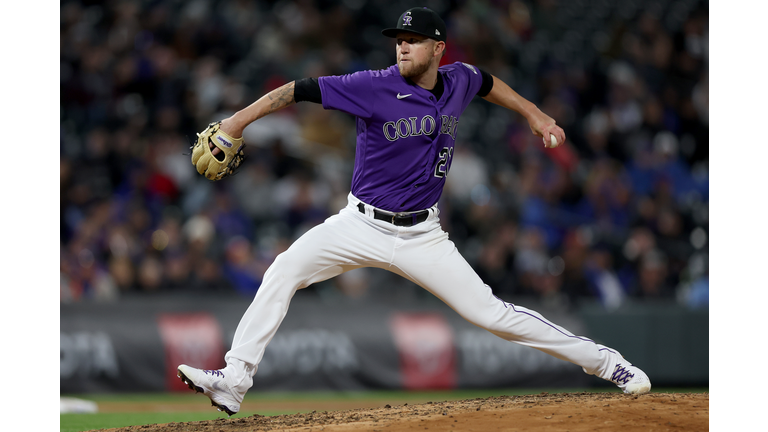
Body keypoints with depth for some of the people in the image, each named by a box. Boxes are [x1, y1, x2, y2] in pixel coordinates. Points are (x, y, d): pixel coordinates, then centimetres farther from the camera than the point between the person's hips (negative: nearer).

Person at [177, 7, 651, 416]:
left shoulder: (458, 81, -2)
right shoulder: (375, 87, -16)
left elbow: (487, 82, 24)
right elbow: (302, 89, -20)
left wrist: (534, 114, 23)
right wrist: (240, 120, -28)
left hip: (421, 236, 1)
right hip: (362, 226, -1)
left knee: (489, 312, -4)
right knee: (284, 270, -20)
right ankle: (234, 382, -19)